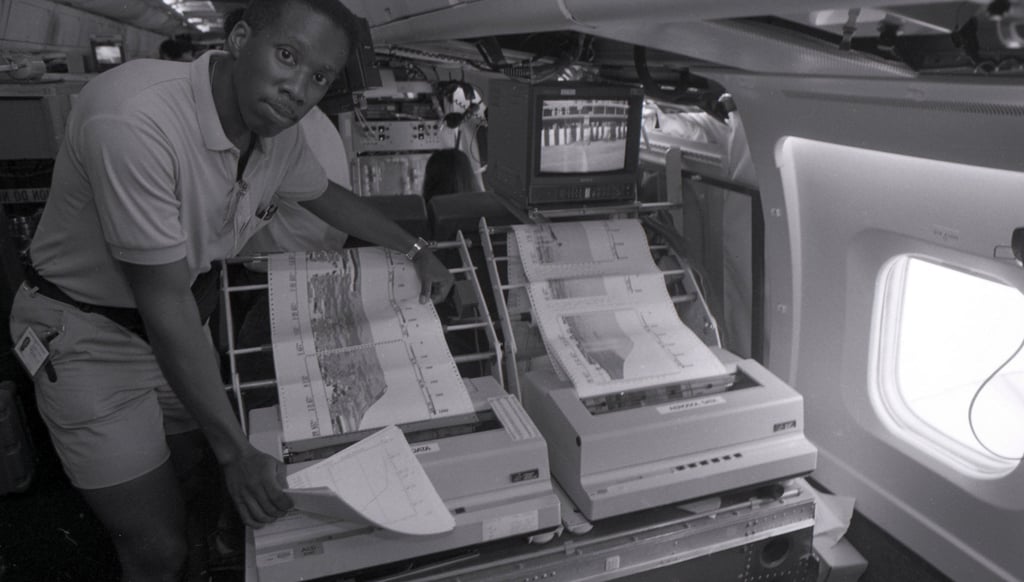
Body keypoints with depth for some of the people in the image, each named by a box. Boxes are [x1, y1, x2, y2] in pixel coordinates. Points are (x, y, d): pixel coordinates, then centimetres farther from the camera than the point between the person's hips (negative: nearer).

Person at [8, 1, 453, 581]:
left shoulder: (277, 130, -9)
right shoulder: (135, 119, -33)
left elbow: (328, 196, 14)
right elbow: (166, 304, -30)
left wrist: (416, 249, 11)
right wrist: (237, 453, -25)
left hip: (178, 328, 7)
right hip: (89, 336, -6)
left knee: (189, 486, 19)